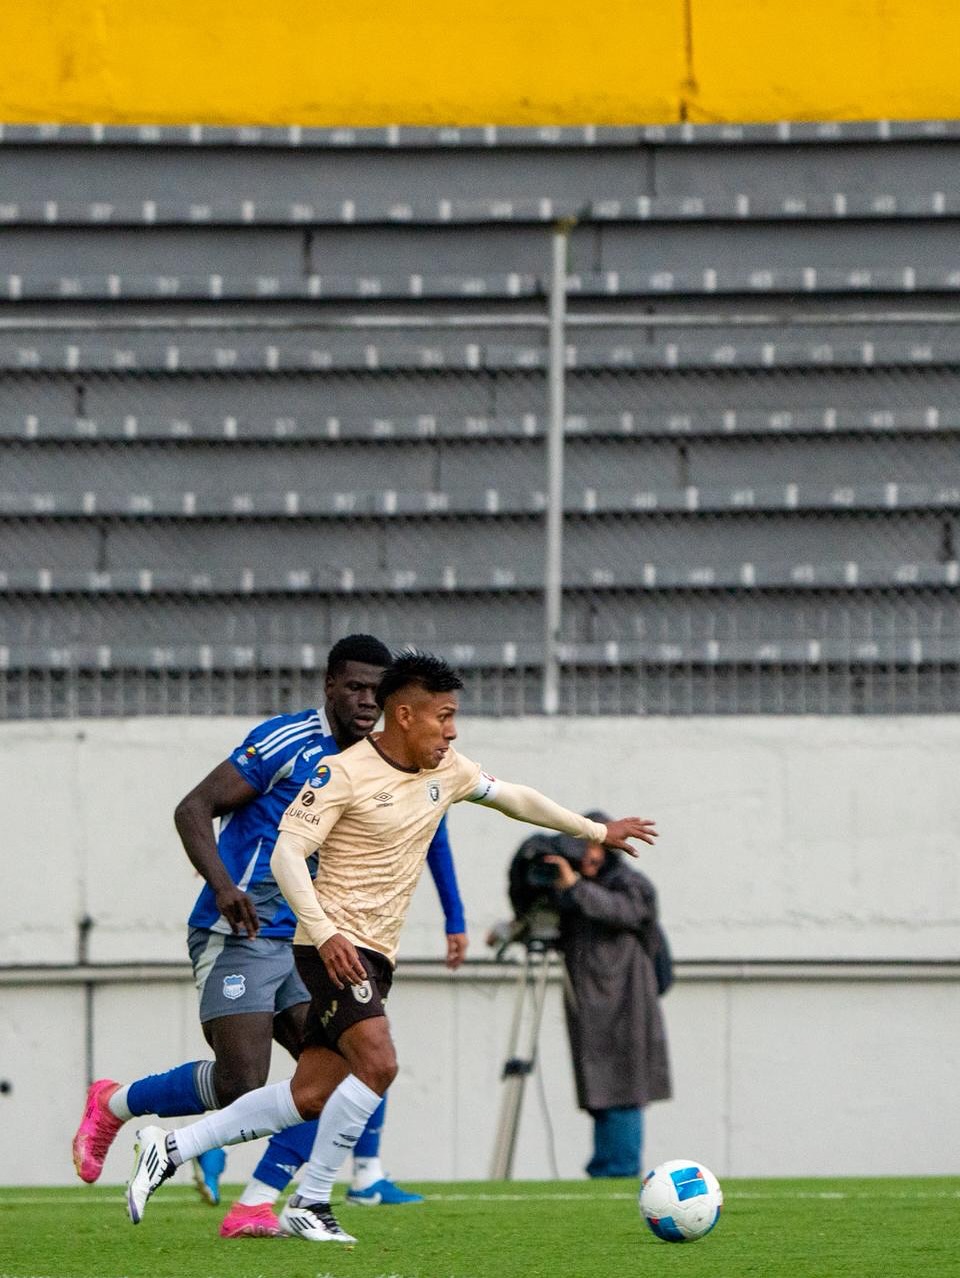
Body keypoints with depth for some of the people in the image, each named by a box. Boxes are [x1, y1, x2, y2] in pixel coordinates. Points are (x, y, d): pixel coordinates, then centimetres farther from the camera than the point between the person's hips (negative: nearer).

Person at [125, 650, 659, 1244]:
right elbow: (287, 854, -15)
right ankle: (309, 1204, -13)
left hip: (376, 956, 8)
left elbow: (515, 797, 26)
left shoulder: (446, 770, 10)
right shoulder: (344, 773, -12)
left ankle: (171, 1149, 10)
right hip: (335, 945, -8)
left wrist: (596, 831, 32)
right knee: (377, 1064, -23)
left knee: (310, 1097, 2)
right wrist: (324, 933, -26)